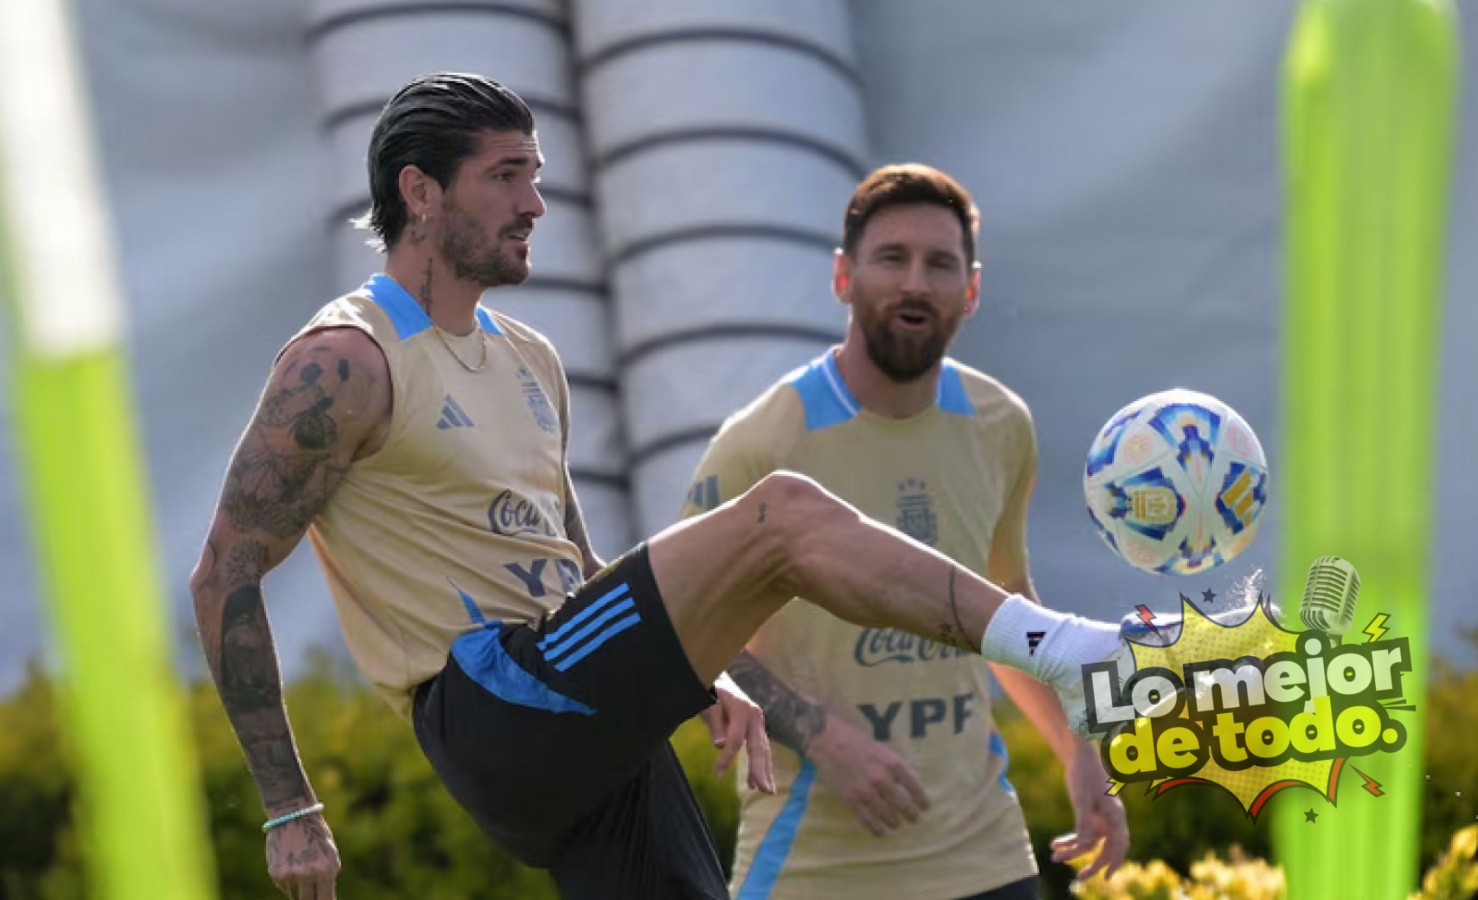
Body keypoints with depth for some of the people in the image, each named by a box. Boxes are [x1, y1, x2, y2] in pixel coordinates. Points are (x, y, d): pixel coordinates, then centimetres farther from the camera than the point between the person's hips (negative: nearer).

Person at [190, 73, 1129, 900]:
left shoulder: (531, 363, 20)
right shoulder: (346, 364, -6)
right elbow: (225, 576, -7)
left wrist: (695, 671, 11)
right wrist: (290, 811, -10)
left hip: (588, 735, 8)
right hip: (494, 714, -8)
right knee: (784, 513, -17)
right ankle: (1061, 649, -16)